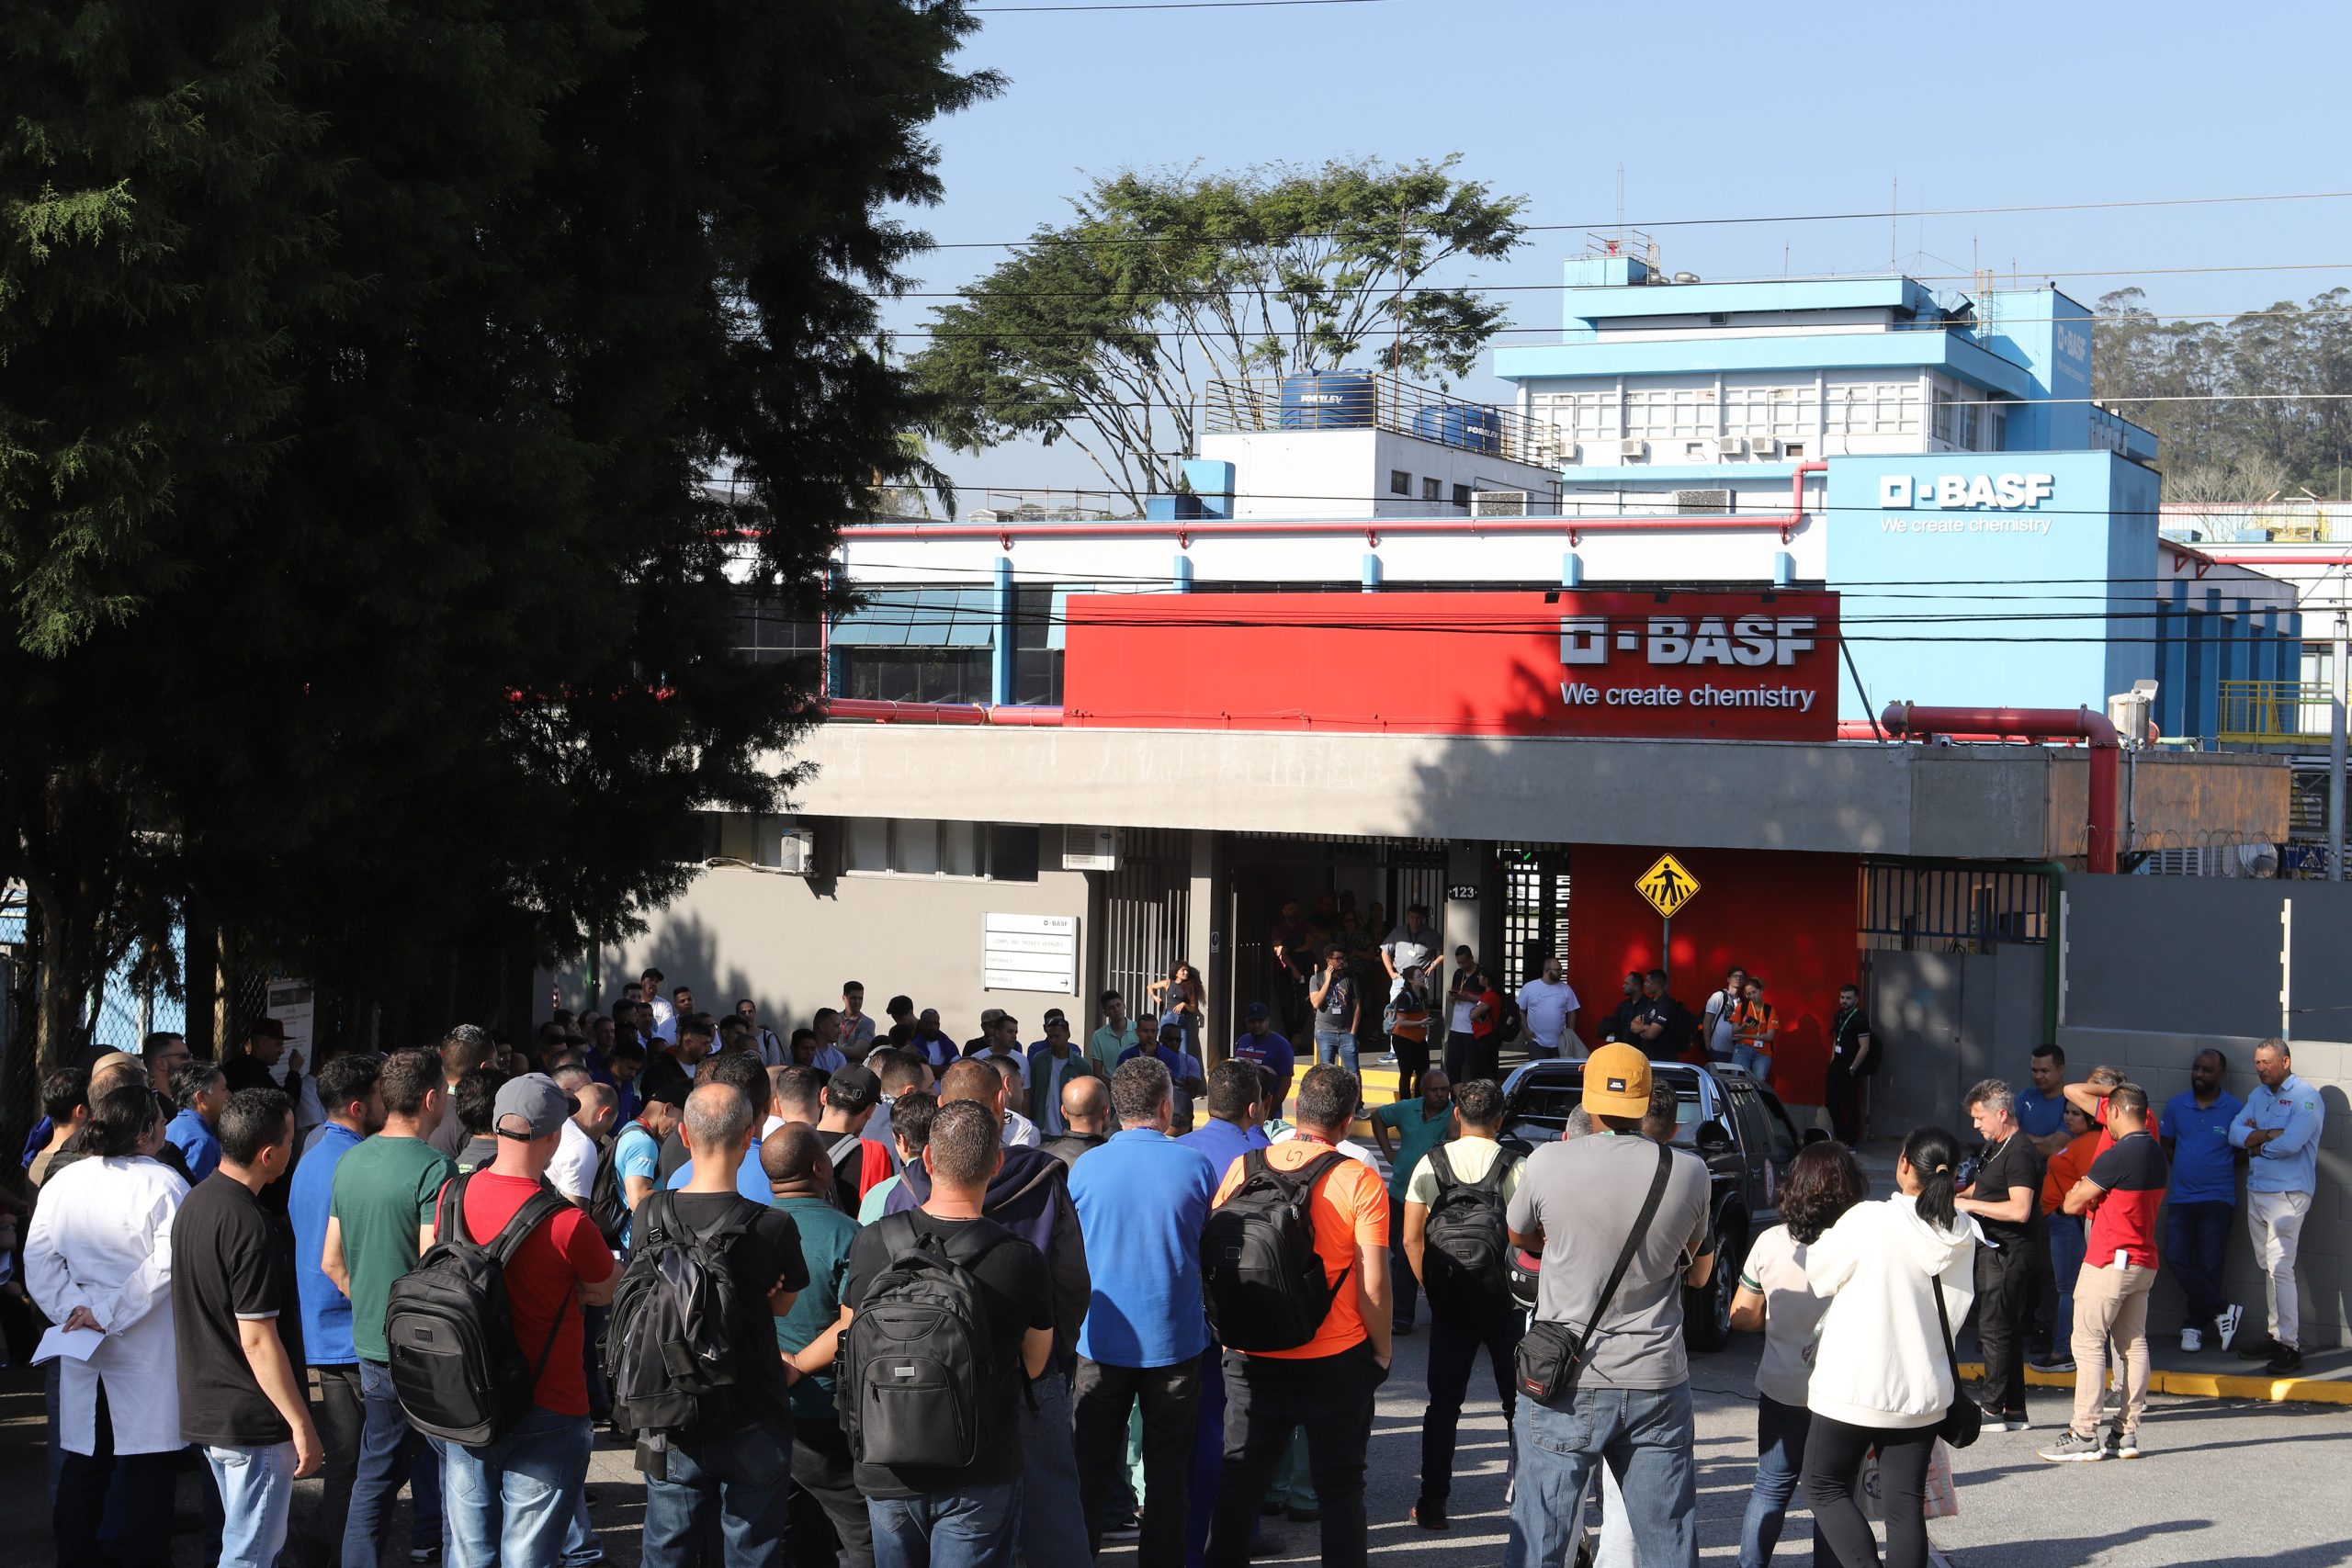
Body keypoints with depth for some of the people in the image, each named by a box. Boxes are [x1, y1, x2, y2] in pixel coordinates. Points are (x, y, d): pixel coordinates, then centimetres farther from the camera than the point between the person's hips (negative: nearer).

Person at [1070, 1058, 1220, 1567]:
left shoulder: (1085, 1168, -6)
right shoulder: (1196, 1167, -8)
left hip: (1102, 1338, 1)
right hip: (1175, 1337, -1)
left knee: (1092, 1463, 10)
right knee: (1168, 1465, 8)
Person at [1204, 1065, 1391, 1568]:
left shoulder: (1244, 1167, -2)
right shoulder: (1360, 1181, -11)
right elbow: (1373, 1283, -12)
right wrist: (1382, 1351, 3)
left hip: (1253, 1359, 2)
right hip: (1338, 1358, -2)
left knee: (1240, 1480, 12)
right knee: (1340, 1484, 11)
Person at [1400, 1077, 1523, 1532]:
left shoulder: (1430, 1165, -2)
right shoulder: (1517, 1167, -8)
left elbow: (1412, 1239, -1)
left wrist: (1431, 1287, 11)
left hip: (1450, 1304, 1)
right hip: (1508, 1302, -1)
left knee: (1443, 1404, 7)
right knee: (1519, 1401, 11)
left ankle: (1432, 1503, 6)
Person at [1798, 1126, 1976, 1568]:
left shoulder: (1869, 1221, -17)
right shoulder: (1963, 1236, -1)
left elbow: (1817, 1273, -4)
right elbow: (1956, 1313, 9)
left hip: (1855, 1388, -5)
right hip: (1923, 1392, 5)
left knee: (1825, 1486, 11)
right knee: (1906, 1503, 9)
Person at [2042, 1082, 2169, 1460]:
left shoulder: (2117, 1157, -18)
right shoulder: (2156, 1154, 9)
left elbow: (2073, 1204, -11)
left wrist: (2077, 1193, 11)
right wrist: (2094, 1197, 12)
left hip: (2108, 1262, -9)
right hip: (2144, 1262, 9)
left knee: (2088, 1343, -5)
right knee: (2133, 1344, 9)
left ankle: (2085, 1435, -6)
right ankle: (2127, 1432, 11)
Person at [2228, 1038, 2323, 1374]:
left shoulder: (2305, 1097, -9)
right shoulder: (2258, 1096, 15)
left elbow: (2291, 1143, -21)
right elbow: (2235, 1133, 4)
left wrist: (2256, 1143, -5)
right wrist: (2272, 1135, -12)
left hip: (2287, 1193, -8)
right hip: (2256, 1192, 8)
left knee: (2280, 1268, -13)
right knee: (2267, 1268, 12)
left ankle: (2290, 1345, -12)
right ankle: (2275, 1334, 19)